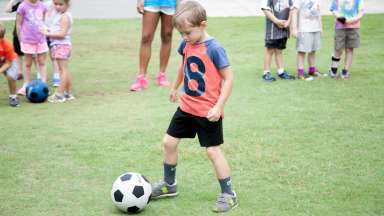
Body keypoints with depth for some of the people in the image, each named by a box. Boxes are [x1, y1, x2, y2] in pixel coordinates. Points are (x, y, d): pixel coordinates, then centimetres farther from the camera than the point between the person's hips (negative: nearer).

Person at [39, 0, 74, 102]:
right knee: (64, 70, 14)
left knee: (63, 70, -8)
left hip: (62, 45, -10)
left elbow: (62, 34, -21)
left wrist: (48, 33, -19)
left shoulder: (64, 16, -15)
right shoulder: (59, 15, 15)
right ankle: (69, 93, 20)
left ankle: (60, 95, -7)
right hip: (59, 45, 10)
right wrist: (49, 31, 7)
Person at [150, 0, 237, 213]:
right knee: (169, 142, 10)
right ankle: (169, 184, 29)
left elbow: (228, 78, -17)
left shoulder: (214, 48, -20)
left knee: (213, 151, -4)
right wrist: (175, 87, 30)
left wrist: (218, 106, -21)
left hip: (208, 111, -7)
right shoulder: (186, 45, 0)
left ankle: (228, 195, 9)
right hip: (187, 106, 7)